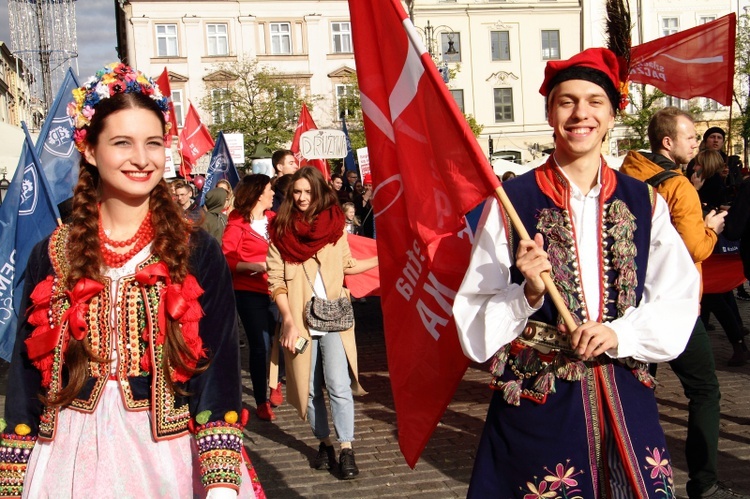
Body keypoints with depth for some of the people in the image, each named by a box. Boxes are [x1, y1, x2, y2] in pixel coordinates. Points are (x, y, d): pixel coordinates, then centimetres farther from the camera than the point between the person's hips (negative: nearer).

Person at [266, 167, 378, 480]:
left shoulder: (334, 224, 4)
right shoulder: (280, 230, 0)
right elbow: (276, 281, -4)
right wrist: (289, 321, -12)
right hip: (299, 320, 0)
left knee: (339, 386, -9)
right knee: (311, 388, 8)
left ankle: (346, 450, -2)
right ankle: (324, 443, 24)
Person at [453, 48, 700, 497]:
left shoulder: (643, 202, 4)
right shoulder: (512, 202, -5)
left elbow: (680, 301, 3)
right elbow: (476, 319, -5)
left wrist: (621, 334, -12)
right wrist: (528, 295, -22)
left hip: (626, 399, 3)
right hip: (537, 403, -2)